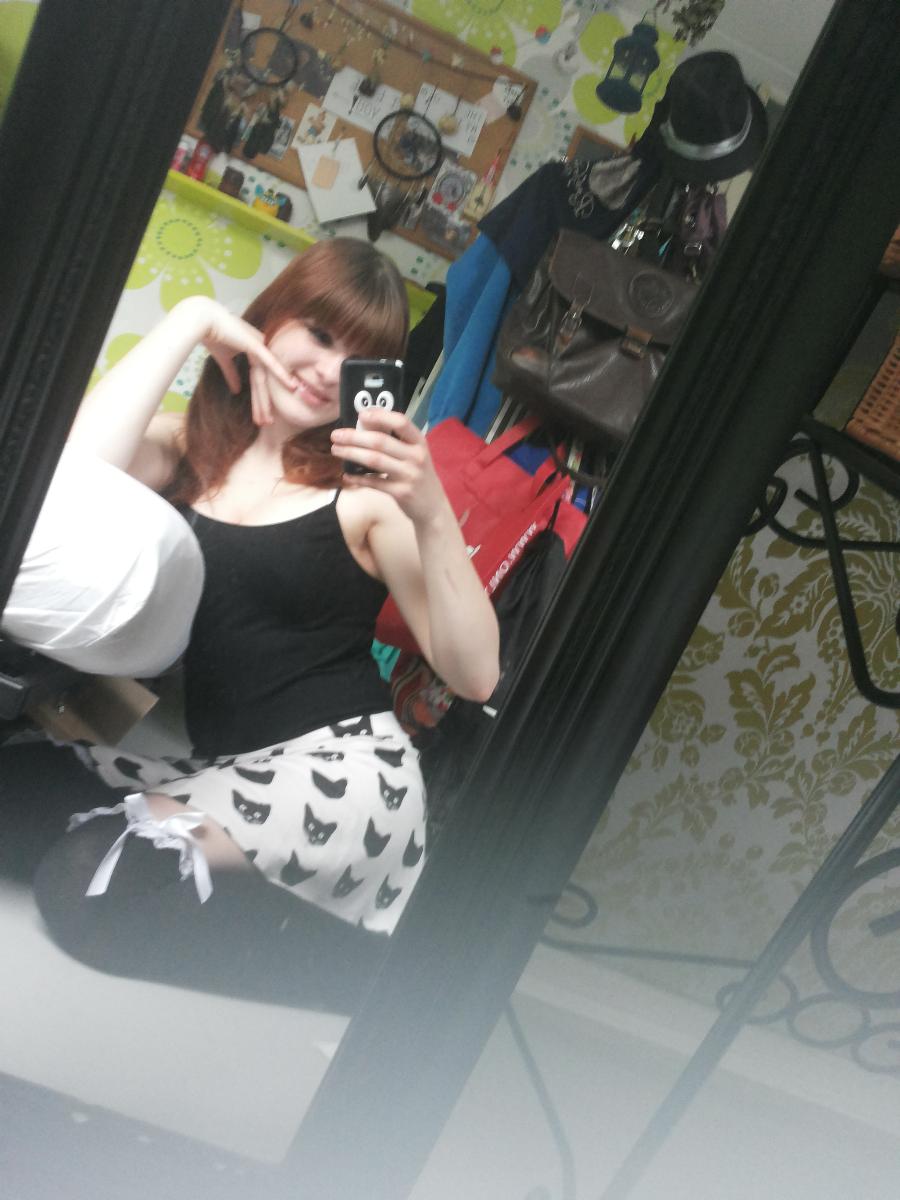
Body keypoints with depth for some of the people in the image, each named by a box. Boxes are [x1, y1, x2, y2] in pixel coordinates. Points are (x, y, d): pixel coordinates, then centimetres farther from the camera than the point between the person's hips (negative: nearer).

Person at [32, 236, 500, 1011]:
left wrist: (431, 514, -25)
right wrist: (192, 320, -9)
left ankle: (368, 961, -4)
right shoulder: (186, 447, 5)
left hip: (340, 773, -5)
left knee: (89, 881, -20)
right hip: (209, 763, 5)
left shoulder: (368, 494, -6)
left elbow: (474, 677, -12)